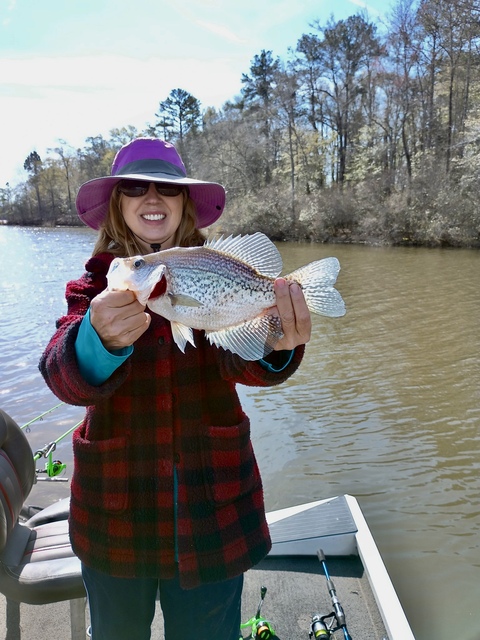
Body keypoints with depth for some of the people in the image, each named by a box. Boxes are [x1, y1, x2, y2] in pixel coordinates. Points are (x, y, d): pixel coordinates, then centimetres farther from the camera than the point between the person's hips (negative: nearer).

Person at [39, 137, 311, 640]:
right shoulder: (95, 287, -4)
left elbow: (240, 362, -23)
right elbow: (65, 380, -21)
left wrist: (275, 346, -46)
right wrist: (102, 338, -44)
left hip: (212, 511, 0)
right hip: (116, 510, 1)